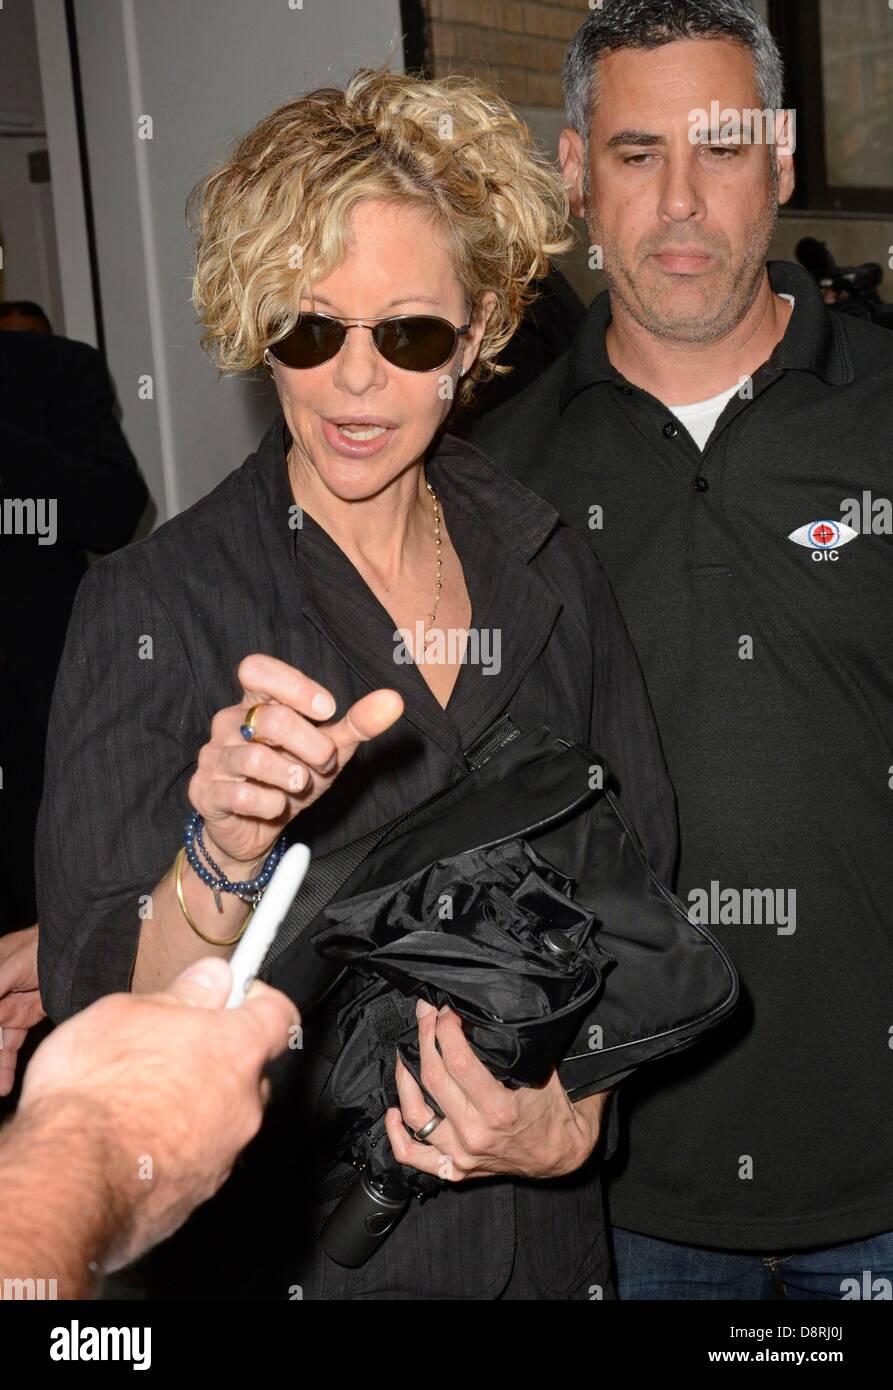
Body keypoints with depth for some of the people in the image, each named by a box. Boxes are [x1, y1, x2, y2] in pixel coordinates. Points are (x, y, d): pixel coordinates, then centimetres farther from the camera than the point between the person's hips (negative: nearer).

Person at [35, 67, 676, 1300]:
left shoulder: (546, 568, -3)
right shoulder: (152, 607, -14)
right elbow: (102, 1024, -18)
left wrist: (572, 1114, -9)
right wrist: (222, 860, -36)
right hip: (279, 1251, -3)